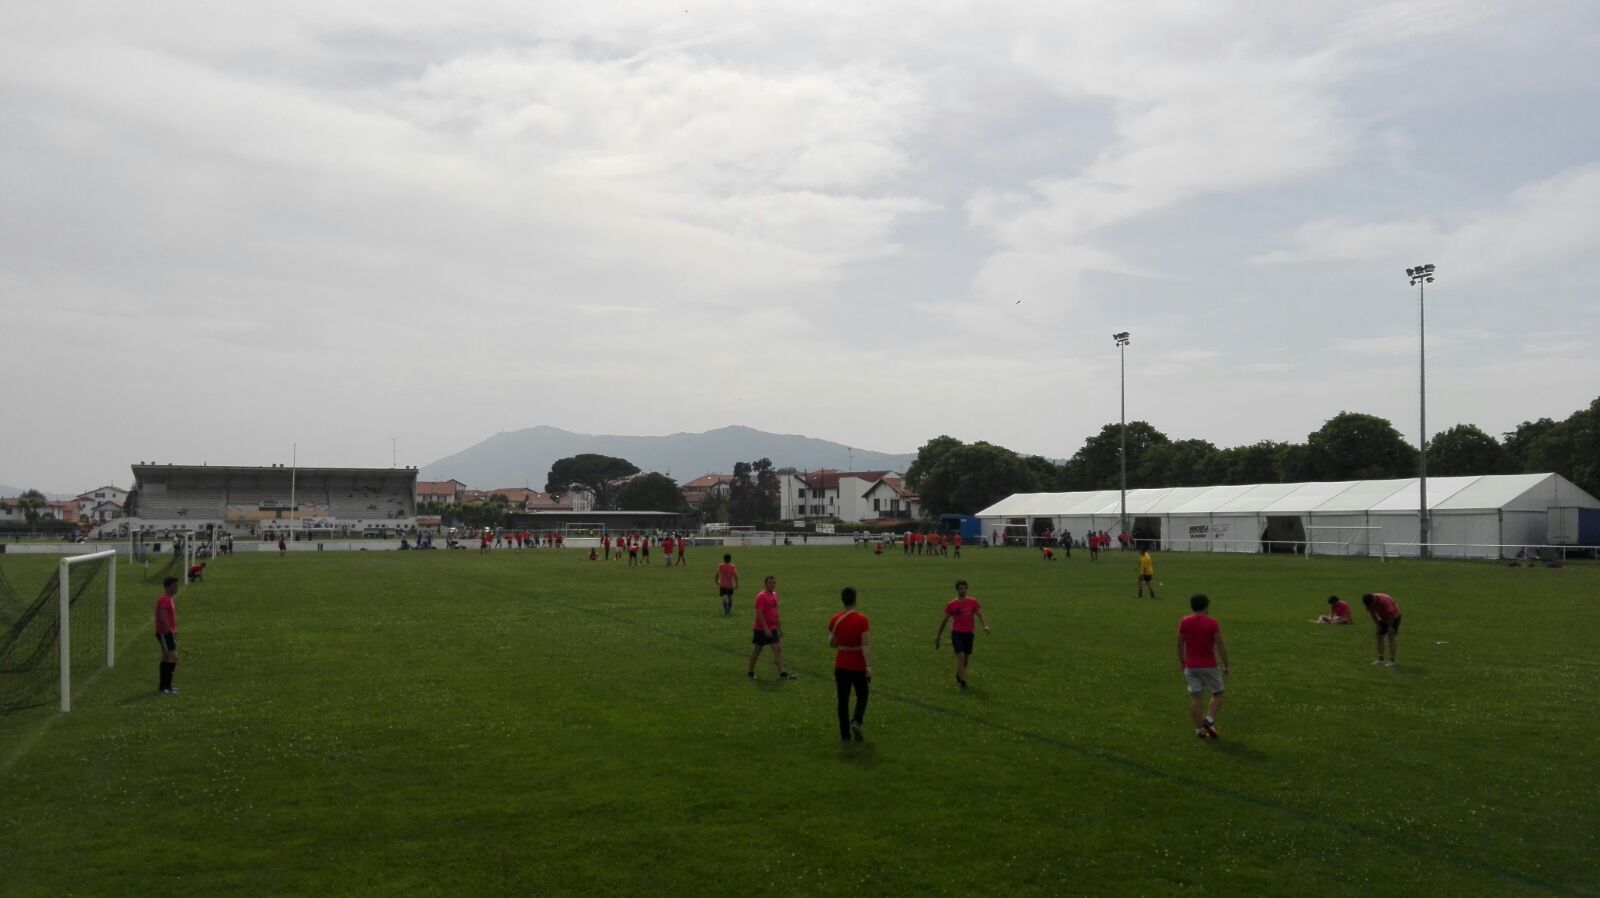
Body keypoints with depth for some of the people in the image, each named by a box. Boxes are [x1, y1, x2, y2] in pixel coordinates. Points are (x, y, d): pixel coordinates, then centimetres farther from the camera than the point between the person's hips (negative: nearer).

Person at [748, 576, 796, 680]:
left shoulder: (775, 595, 9)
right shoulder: (761, 596, -15)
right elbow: (759, 613, -20)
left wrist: (779, 628, 19)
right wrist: (766, 629, -24)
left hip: (772, 628, 6)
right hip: (761, 628, -6)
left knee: (778, 648, -4)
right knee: (757, 650, 5)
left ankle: (782, 673, -7)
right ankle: (750, 671, 22)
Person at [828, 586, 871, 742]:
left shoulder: (835, 619, -4)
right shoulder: (861, 619, -14)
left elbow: (831, 644, 3)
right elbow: (864, 646, -17)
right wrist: (868, 667, -17)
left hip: (841, 665, 2)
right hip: (858, 666, -2)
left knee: (843, 700, 11)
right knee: (862, 696, 17)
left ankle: (845, 734, 11)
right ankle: (857, 721, -6)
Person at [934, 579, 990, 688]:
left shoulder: (973, 602, 2)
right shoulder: (951, 604, -1)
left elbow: (980, 615, -5)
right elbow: (944, 620, 7)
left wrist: (985, 626, -24)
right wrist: (938, 636, 11)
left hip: (969, 633, 3)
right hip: (956, 633, -3)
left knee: (966, 658, 11)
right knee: (960, 656, -17)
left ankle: (958, 677, 32)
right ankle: (962, 681, -16)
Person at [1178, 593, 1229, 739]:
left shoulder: (1184, 622, -3)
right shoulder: (1212, 623, -12)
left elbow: (1180, 645, 4)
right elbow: (1220, 646, -12)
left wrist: (1182, 662, 18)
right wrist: (1226, 666, -2)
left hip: (1191, 666, 3)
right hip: (1208, 666, -3)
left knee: (1195, 697, 8)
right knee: (1217, 694, 13)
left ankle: (1199, 729, 10)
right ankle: (1209, 720, -4)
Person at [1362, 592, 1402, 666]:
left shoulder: (1384, 600, -36)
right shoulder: (1369, 602, -15)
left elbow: (1391, 614, -29)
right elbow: (1373, 613, 0)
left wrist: (1390, 627, -21)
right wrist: (1378, 625, -3)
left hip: (1394, 617, -7)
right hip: (1383, 618, 7)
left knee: (1391, 637, -13)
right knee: (1379, 636, 2)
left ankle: (1392, 660, -13)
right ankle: (1380, 659, 8)